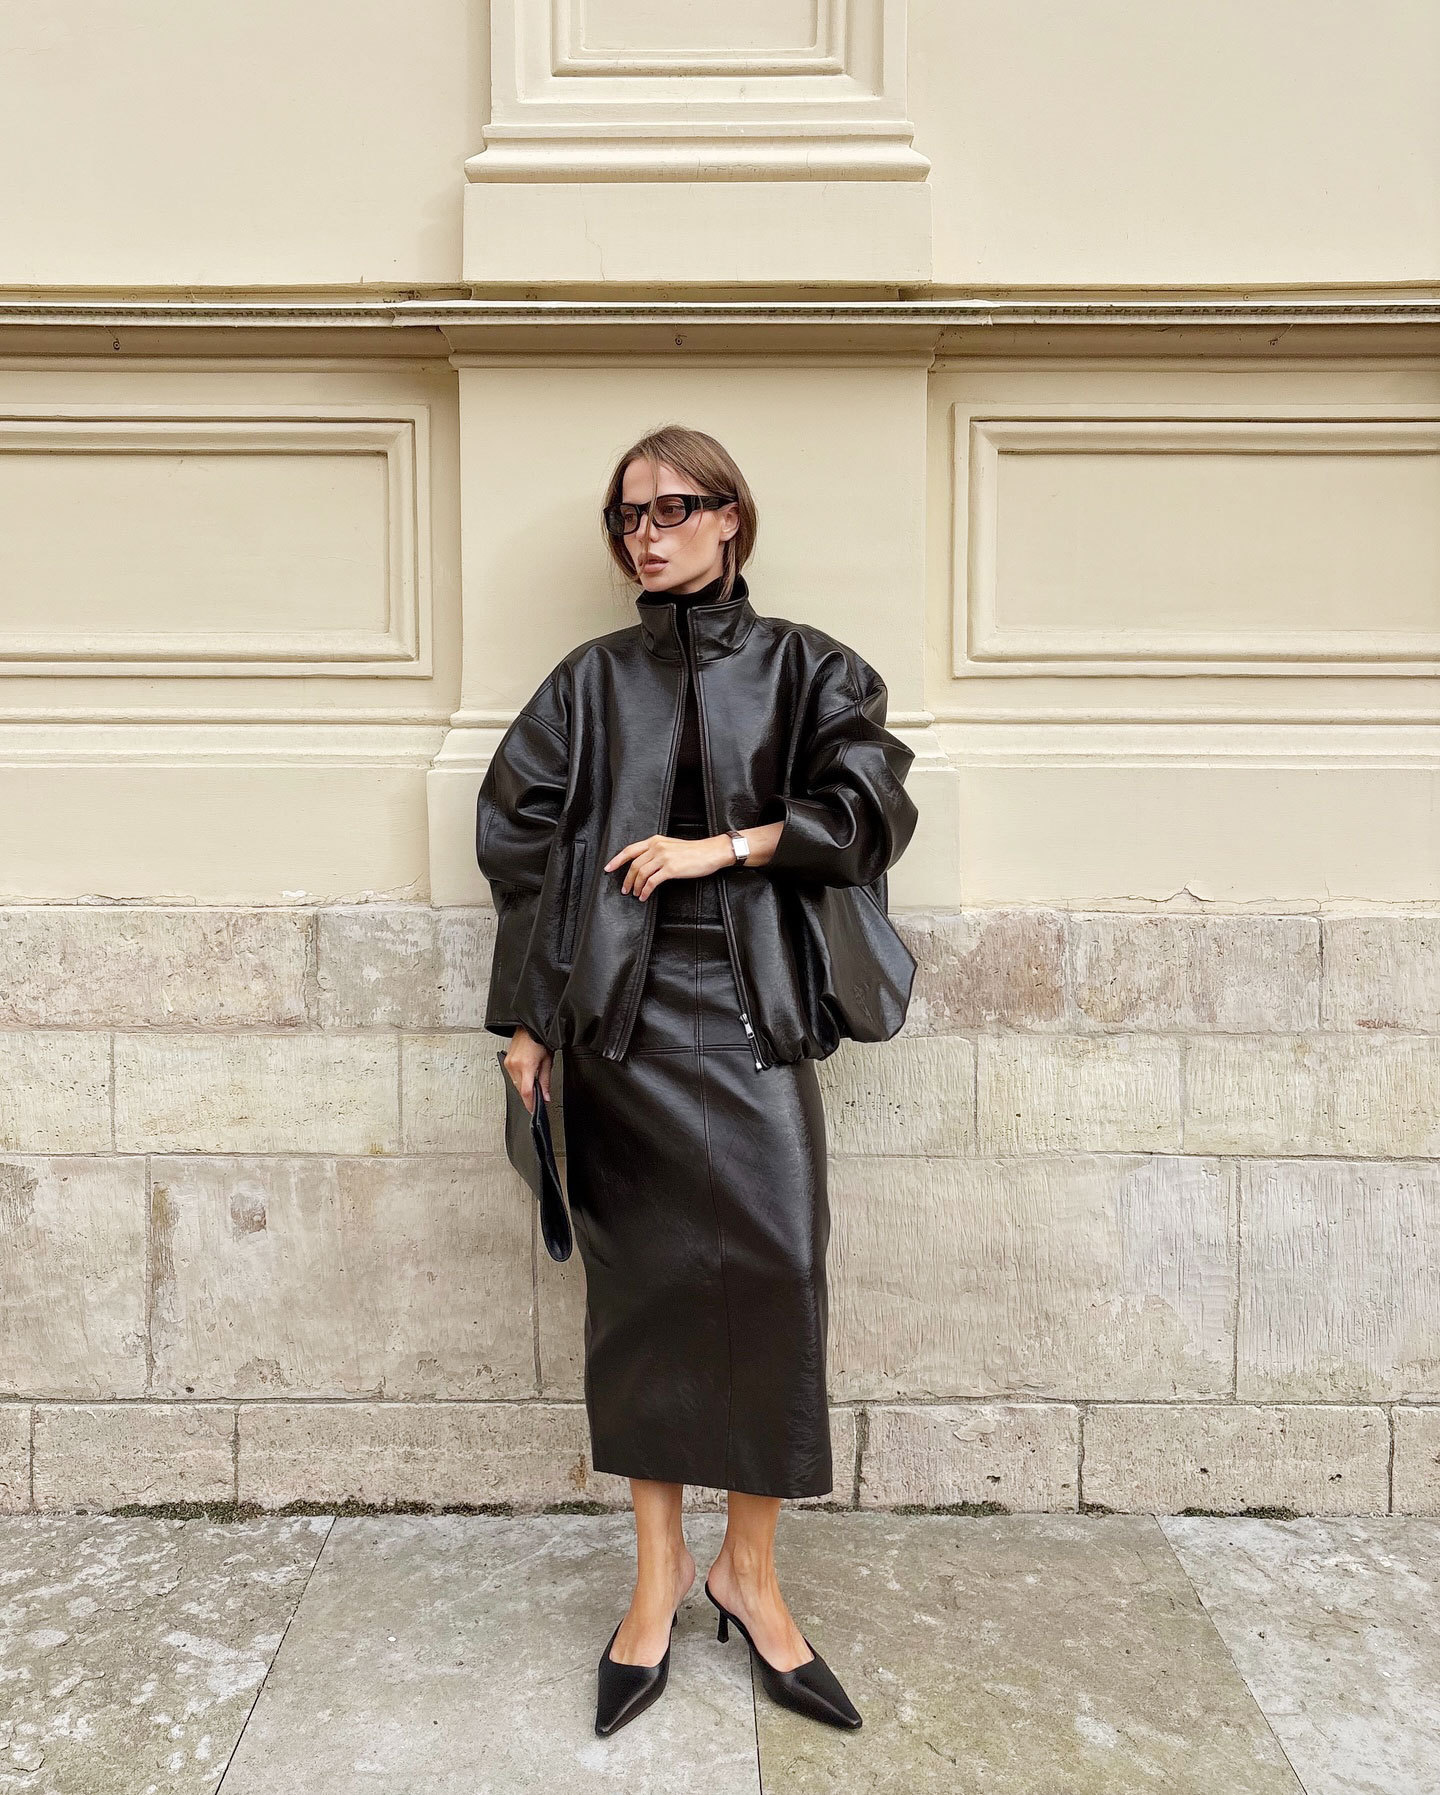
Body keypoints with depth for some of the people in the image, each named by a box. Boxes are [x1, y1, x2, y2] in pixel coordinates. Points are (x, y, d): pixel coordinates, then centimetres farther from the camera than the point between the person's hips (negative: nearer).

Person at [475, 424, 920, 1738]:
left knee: (775, 1269, -6)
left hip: (755, 1003, 0)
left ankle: (750, 1569, 15)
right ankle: (660, 1570, 21)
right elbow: (524, 840, 7)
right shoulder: (594, 681, 10)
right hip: (622, 1008, 1)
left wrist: (722, 846, -10)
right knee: (640, 1277, 4)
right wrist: (526, 1016, 2)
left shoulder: (802, 668, 8)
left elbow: (869, 802, -3)